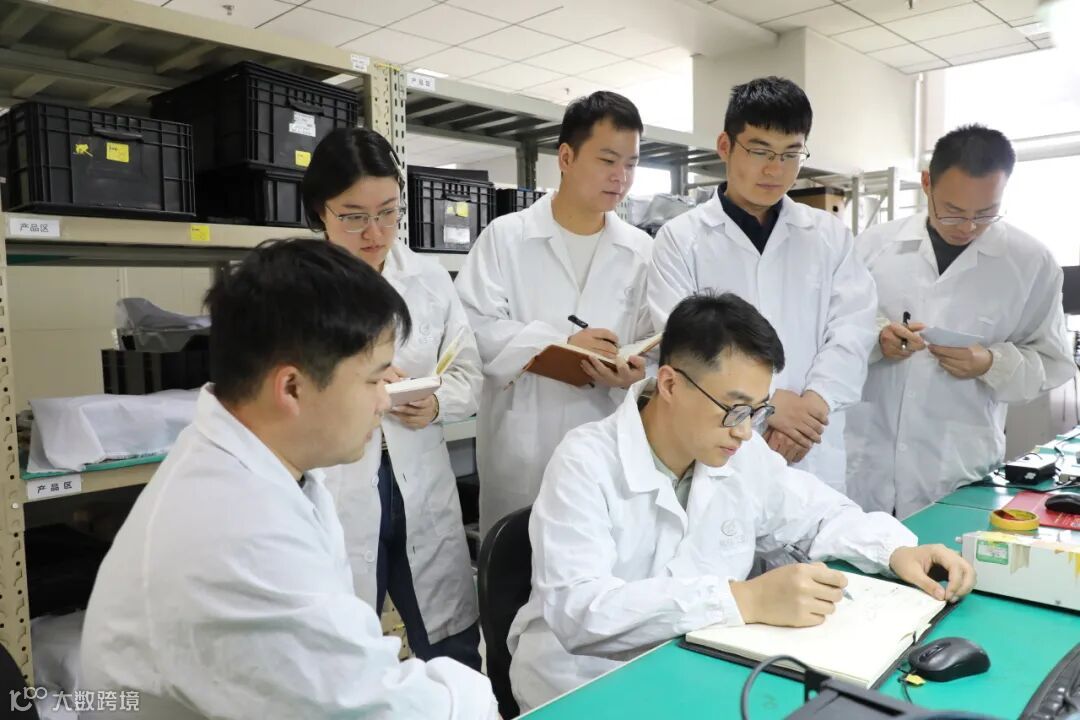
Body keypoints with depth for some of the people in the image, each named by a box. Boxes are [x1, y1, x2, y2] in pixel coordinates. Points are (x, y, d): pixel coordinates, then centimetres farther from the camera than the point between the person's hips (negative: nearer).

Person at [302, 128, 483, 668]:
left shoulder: (431, 280, 5)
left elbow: (469, 376, 6)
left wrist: (437, 403, -14)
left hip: (422, 490, 3)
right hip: (330, 498, -3)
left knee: (456, 657, 14)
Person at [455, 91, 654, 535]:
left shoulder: (641, 251, 9)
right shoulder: (506, 236, 0)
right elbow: (471, 328, -11)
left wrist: (635, 374, -16)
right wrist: (561, 342, -19)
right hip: (521, 451, -2)